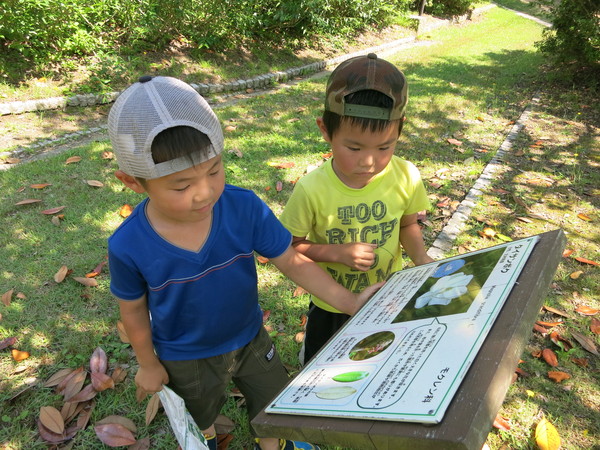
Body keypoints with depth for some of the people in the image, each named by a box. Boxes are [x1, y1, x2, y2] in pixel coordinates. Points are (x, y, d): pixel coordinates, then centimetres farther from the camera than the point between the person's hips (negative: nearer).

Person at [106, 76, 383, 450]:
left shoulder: (245, 209, -30)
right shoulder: (129, 247, -30)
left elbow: (293, 261, -20)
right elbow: (134, 308, -11)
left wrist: (349, 302, -29)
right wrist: (149, 364, 2)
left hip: (250, 339, 1)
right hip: (185, 359, -1)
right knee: (200, 416, 31)